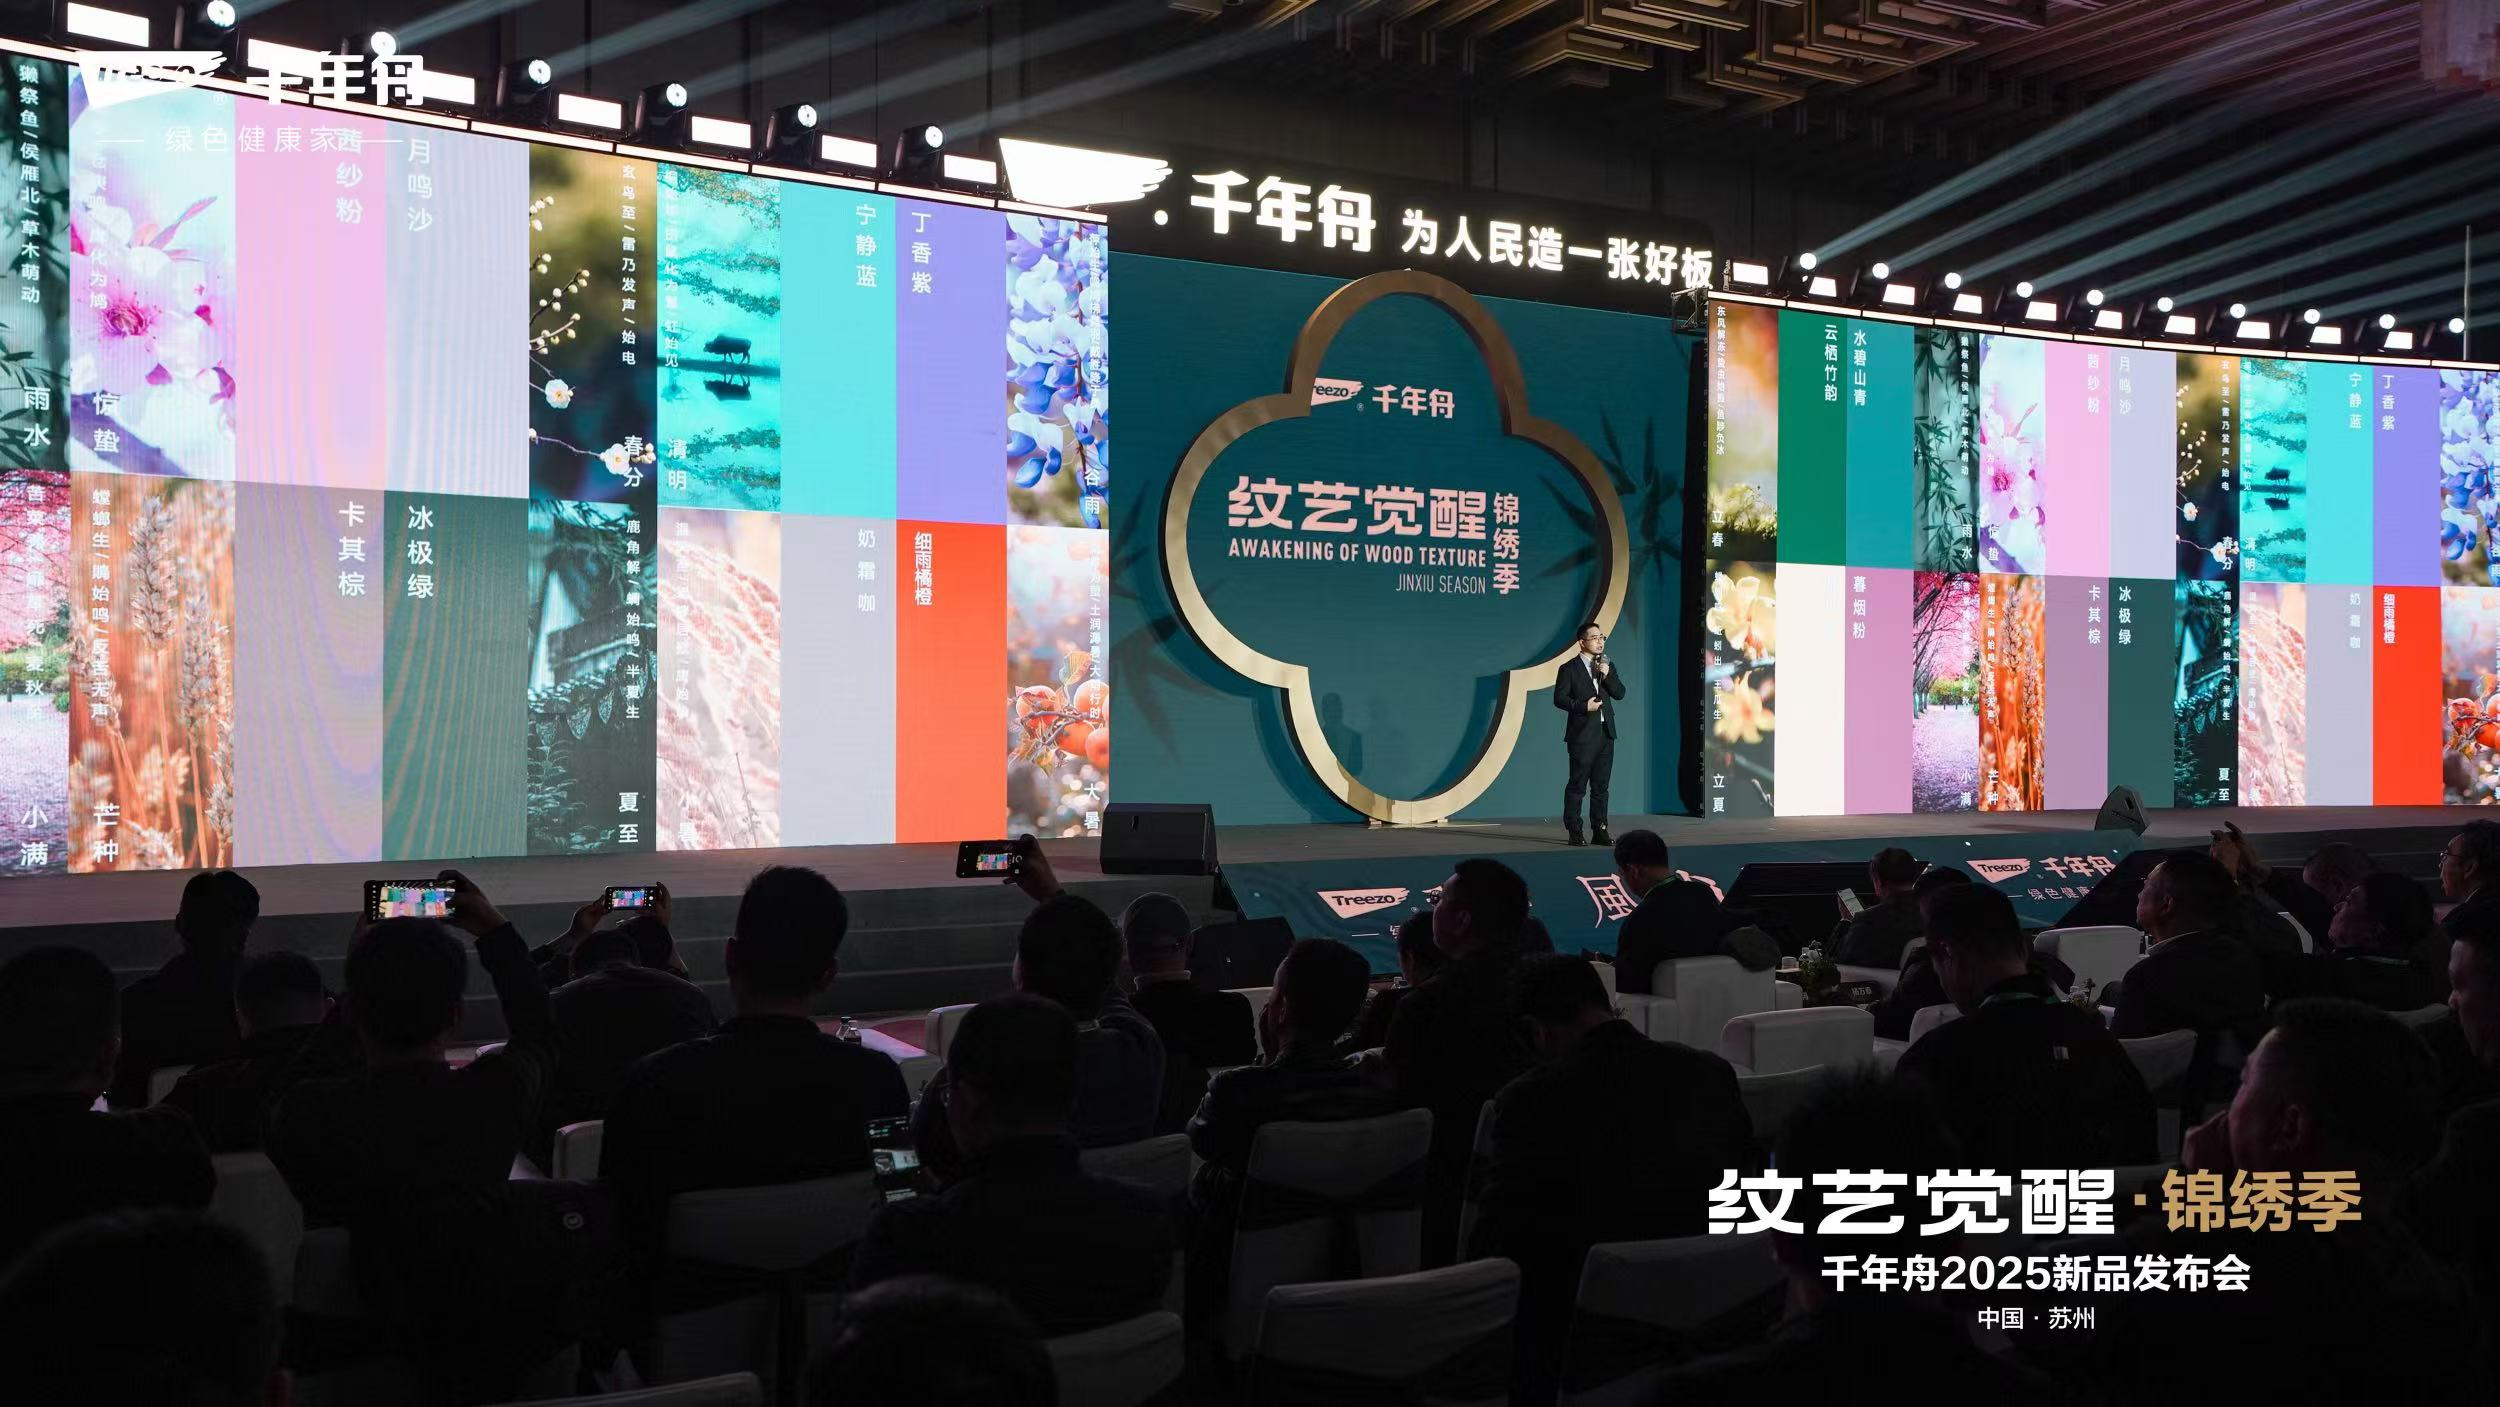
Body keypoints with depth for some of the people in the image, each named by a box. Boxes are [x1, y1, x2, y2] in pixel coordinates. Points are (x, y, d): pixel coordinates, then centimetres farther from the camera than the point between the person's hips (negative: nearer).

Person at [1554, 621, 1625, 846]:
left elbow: (1619, 694, 7)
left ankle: (1599, 831, 11)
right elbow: (1559, 698, -8)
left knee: (1601, 786, 7)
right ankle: (1574, 832, 0)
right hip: (1582, 735, -6)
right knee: (1577, 785, -3)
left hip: (1606, 734, 6)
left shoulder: (1607, 666, 15)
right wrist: (1583, 706, -18)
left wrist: (1607, 675, -8)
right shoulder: (1569, 669, -2)